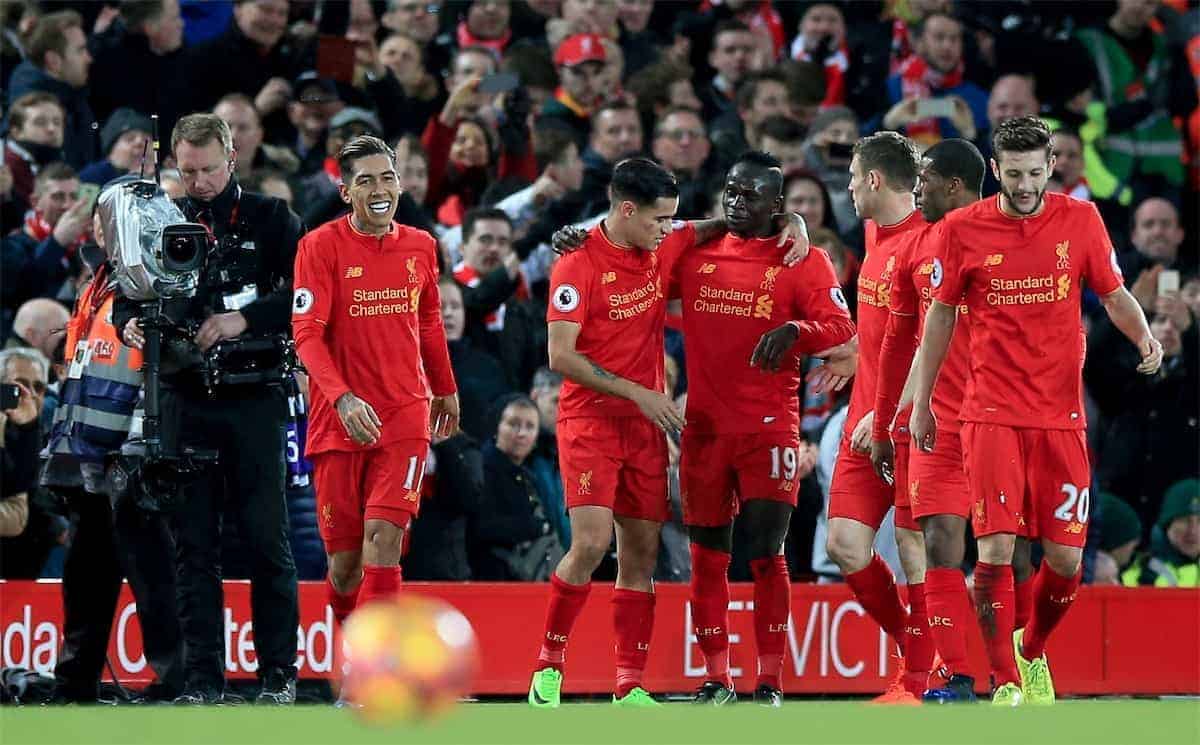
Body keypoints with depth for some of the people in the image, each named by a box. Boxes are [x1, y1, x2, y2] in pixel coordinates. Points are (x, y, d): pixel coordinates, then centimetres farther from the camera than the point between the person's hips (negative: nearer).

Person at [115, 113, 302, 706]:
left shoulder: (269, 219, 4)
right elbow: (125, 295, 17)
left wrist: (245, 318, -18)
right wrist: (130, 324, -5)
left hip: (252, 398, -3)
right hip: (184, 401, 3)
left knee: (266, 539, -3)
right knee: (193, 543, 3)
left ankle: (278, 674, 2)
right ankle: (203, 679, 6)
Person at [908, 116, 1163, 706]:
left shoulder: (1080, 220, 2)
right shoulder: (962, 230, 0)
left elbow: (1114, 295, 11)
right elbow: (941, 314, 10)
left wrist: (1144, 336, -10)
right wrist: (921, 402, 11)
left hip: (1060, 416, 2)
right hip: (991, 415, -2)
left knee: (1065, 559, 0)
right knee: (995, 550, -14)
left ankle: (1032, 651, 29)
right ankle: (1006, 684, -5)